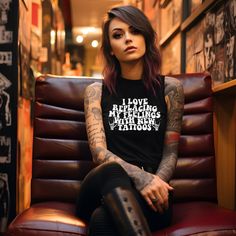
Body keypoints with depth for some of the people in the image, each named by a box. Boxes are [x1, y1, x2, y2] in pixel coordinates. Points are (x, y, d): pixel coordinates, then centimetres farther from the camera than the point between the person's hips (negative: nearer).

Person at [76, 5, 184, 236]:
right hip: (105, 190, 2)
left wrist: (155, 183, -15)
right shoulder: (96, 91, 9)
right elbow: (98, 151, -3)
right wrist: (139, 176, -22)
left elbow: (170, 152, 7)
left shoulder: (169, 87, 10)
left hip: (150, 197, -2)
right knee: (112, 171, -37)